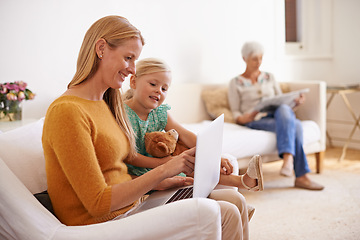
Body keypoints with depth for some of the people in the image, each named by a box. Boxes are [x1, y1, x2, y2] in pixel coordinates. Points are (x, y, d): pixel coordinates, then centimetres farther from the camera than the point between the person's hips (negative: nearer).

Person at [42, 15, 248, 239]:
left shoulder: (104, 105, 12)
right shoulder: (67, 111, -18)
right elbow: (99, 204, -20)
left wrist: (160, 183, 1)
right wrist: (163, 171, -20)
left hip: (131, 204, 9)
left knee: (235, 202, 2)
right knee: (227, 215, -14)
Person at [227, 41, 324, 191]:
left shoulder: (269, 77, 23)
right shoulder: (236, 83, 11)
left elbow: (283, 102, 20)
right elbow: (235, 114, 4)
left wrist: (296, 102, -3)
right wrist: (246, 118, -19)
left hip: (278, 115, 3)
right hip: (257, 121, -3)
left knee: (283, 109, -37)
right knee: (295, 126, -33)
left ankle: (288, 158, -52)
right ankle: (301, 176, -39)